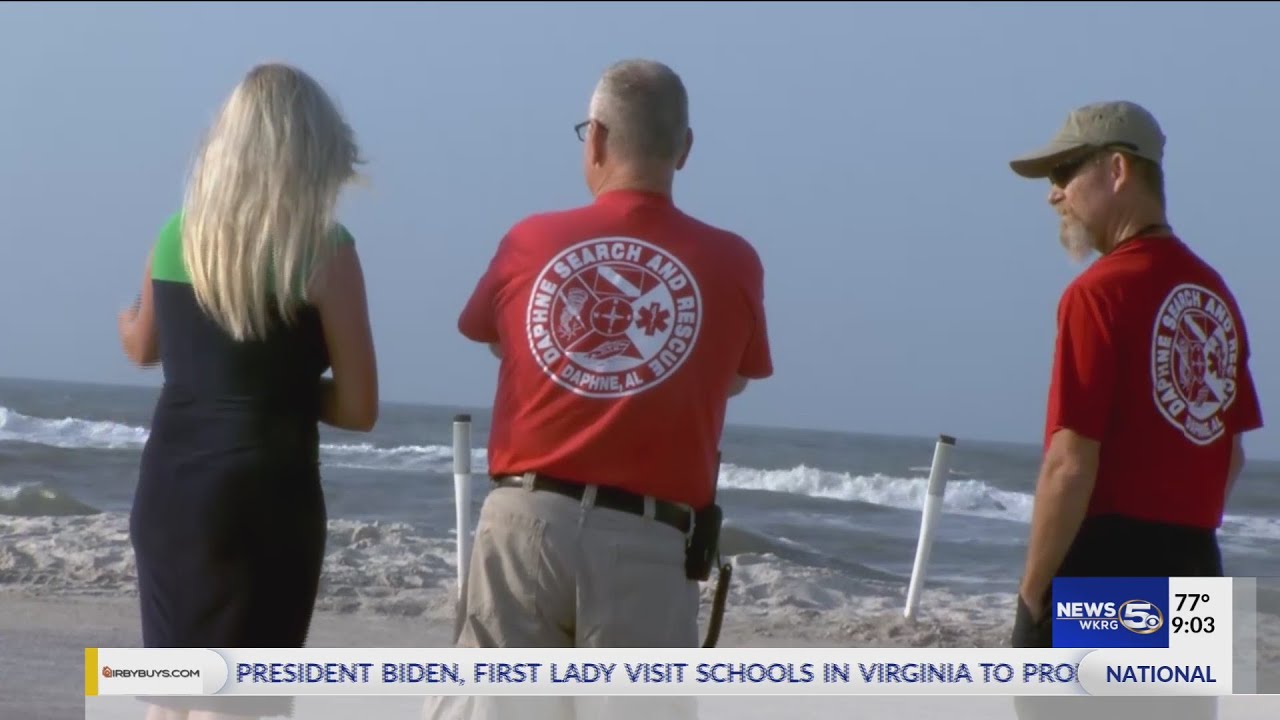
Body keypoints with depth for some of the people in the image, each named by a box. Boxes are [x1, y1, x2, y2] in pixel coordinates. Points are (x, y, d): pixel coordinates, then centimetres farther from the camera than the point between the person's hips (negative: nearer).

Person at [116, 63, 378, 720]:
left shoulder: (176, 235, 5)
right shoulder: (323, 250, -10)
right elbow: (358, 409, -9)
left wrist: (126, 320, 47)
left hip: (168, 491, 5)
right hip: (266, 499, -5)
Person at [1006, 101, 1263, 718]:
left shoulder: (1101, 292, -12)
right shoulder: (1213, 293, 12)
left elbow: (1071, 465, -16)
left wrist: (1031, 596, -11)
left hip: (1104, 572, -8)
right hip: (1193, 571, 8)